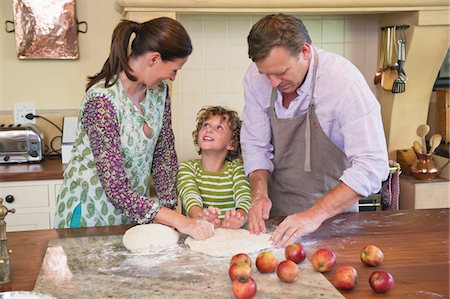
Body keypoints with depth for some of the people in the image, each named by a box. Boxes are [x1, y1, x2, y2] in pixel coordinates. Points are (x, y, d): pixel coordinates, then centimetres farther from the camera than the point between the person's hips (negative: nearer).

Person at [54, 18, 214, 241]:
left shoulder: (159, 89, -6)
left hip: (135, 211, 6)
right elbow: (116, 188, -30)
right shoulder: (101, 100, -28)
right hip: (92, 213, -6)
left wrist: (169, 208, -6)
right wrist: (179, 221, -33)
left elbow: (164, 154, 3)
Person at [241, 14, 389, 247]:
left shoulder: (344, 80, -24)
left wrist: (316, 214, -33)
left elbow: (371, 166, -27)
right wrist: (260, 194, -15)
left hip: (333, 210, -3)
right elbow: (255, 145, 0)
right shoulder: (256, 77, -10)